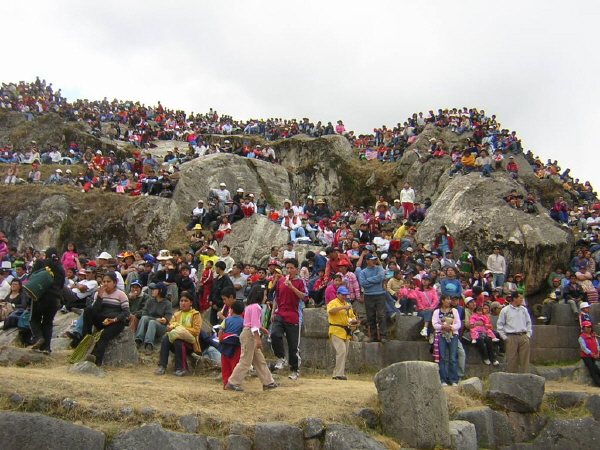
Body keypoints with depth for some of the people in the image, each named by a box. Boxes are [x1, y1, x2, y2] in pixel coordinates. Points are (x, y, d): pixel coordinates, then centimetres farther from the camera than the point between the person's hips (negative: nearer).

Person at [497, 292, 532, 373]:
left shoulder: (524, 310, 11)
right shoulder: (505, 310, 0)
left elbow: (528, 323, 19)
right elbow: (500, 324, 2)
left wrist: (528, 335, 8)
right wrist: (504, 337, -3)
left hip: (523, 337, 3)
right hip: (511, 337, -3)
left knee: (525, 358, 3)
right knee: (511, 359, -1)